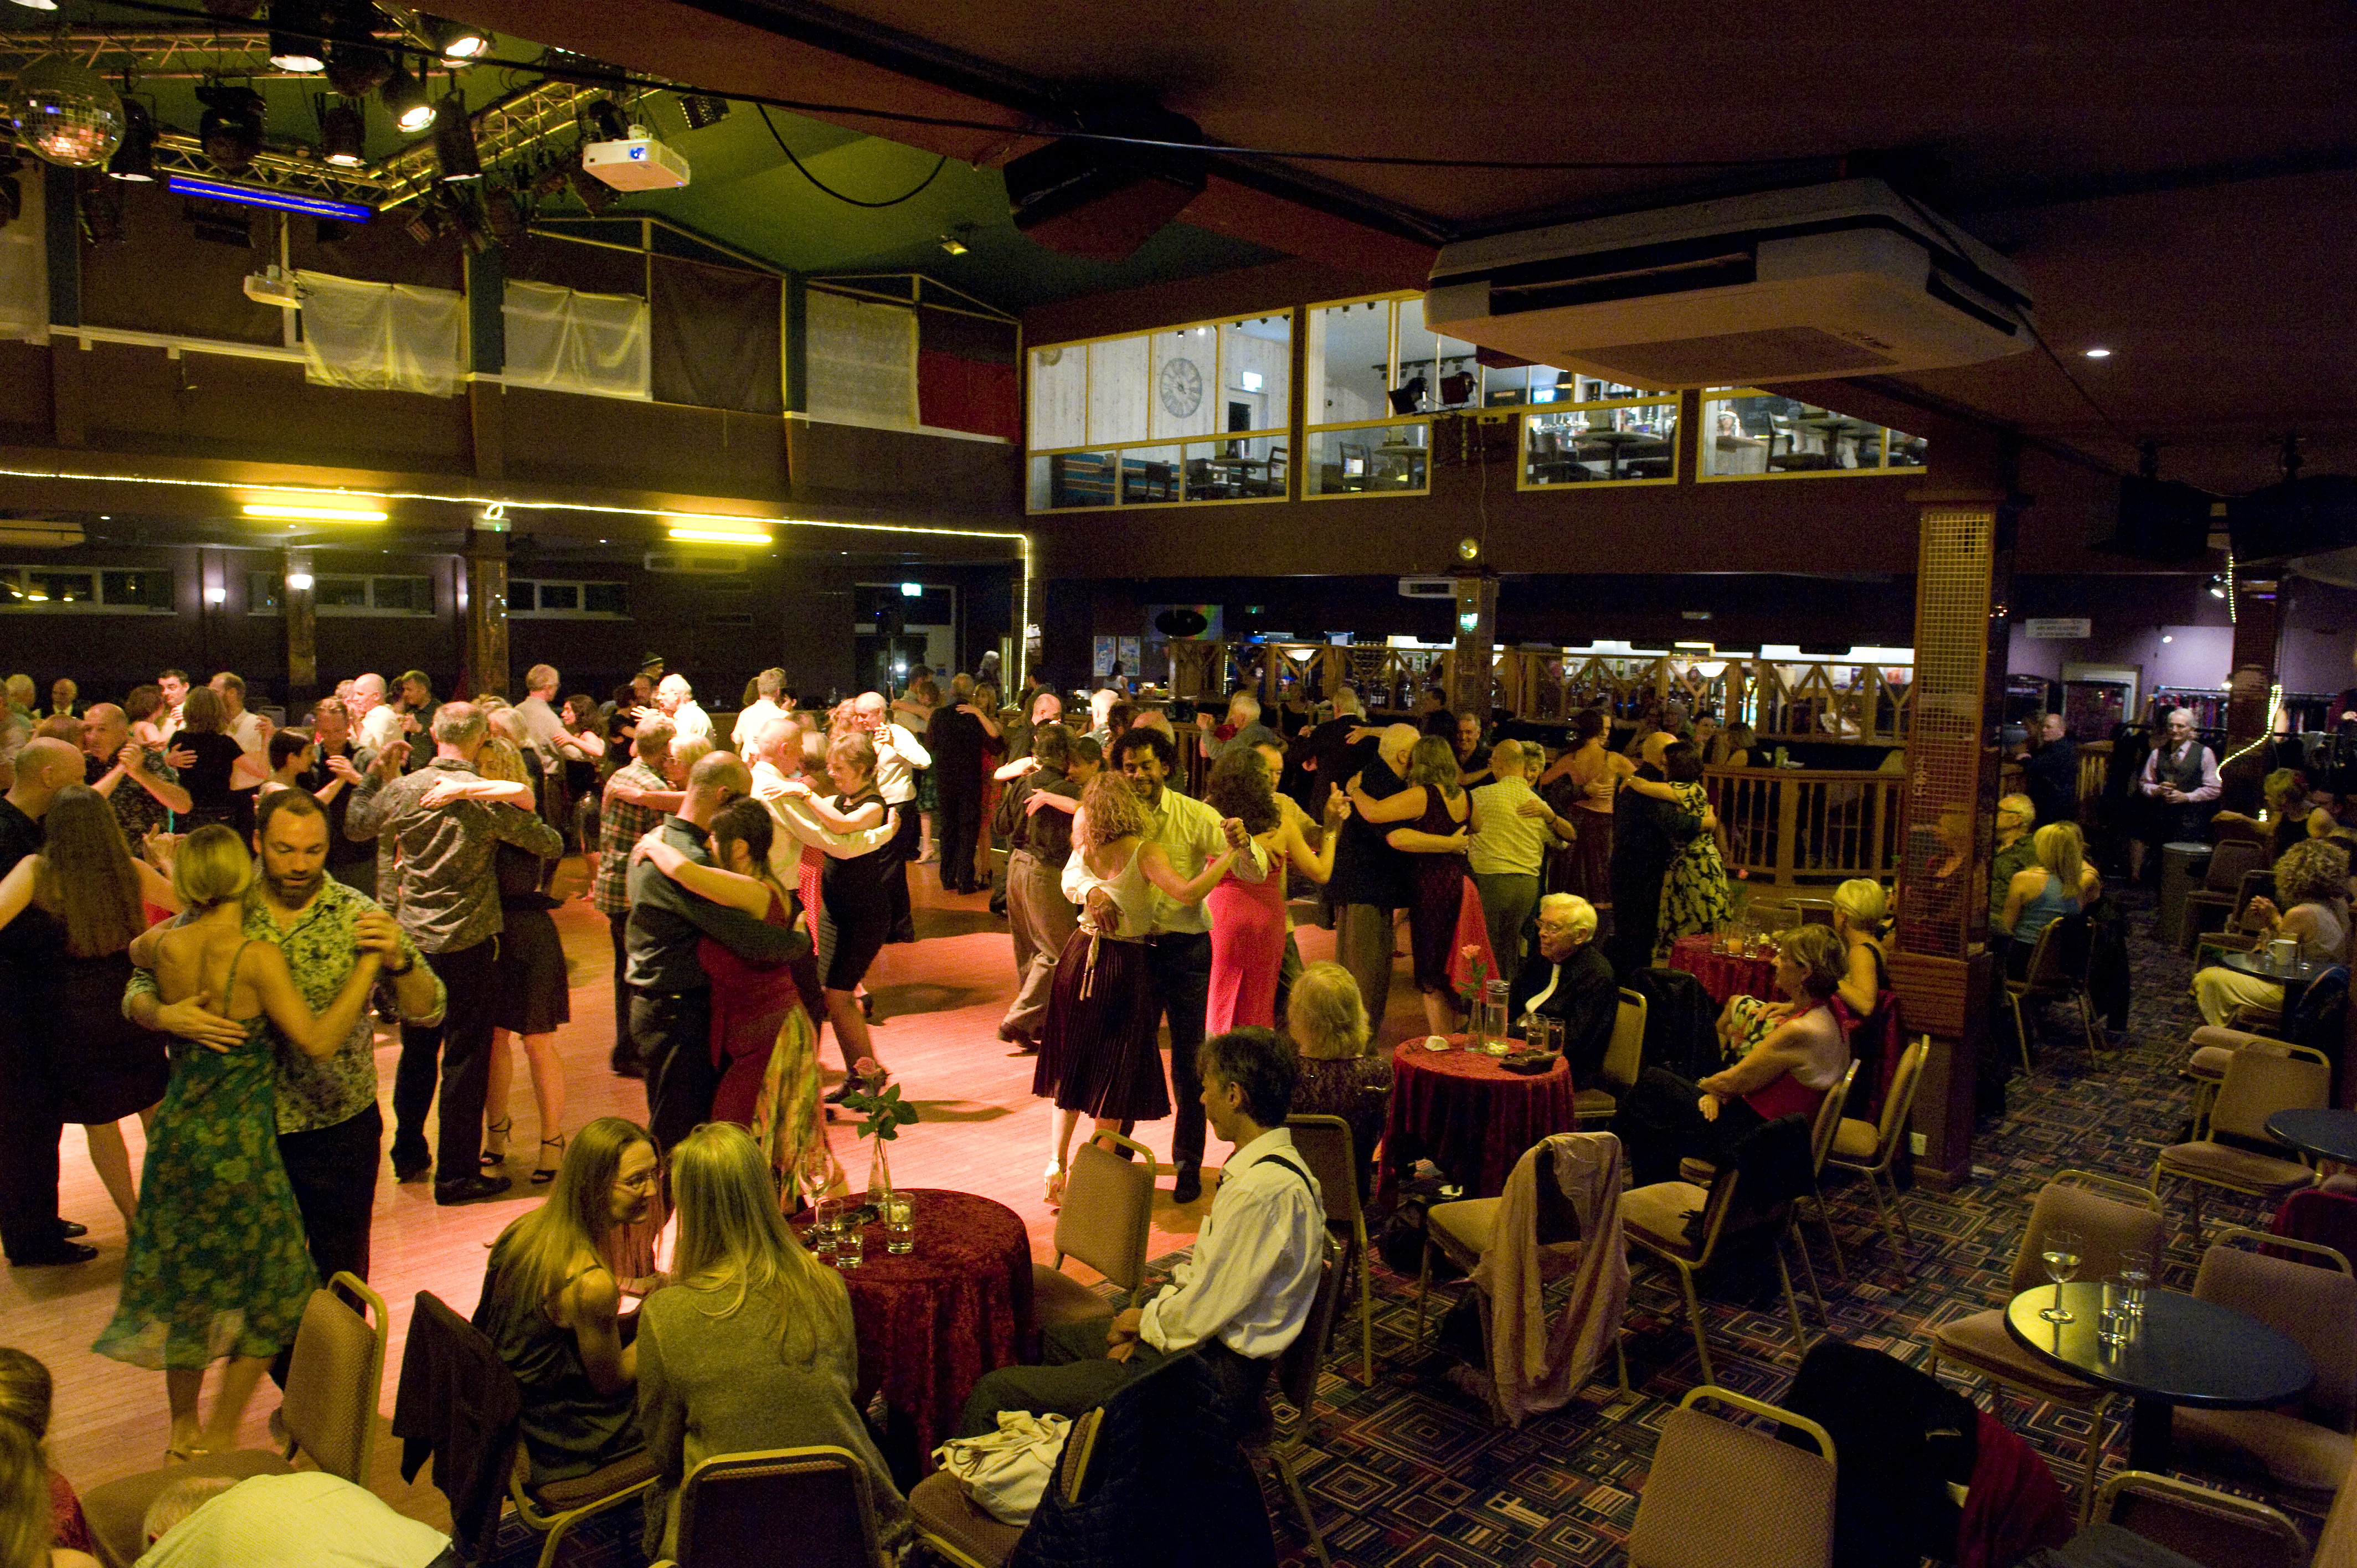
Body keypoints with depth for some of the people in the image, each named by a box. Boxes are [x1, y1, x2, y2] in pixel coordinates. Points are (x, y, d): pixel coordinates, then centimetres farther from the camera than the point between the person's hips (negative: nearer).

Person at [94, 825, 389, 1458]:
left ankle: (184, 1429, 37)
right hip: (239, 1143, -6)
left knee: (184, 1286, 23)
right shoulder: (256, 956, -21)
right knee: (269, 1294, 15)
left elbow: (136, 949, 22)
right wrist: (371, 962, -22)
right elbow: (318, 1041, -25)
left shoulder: (164, 946, -4)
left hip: (174, 1133, 6)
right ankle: (221, 1436, 21)